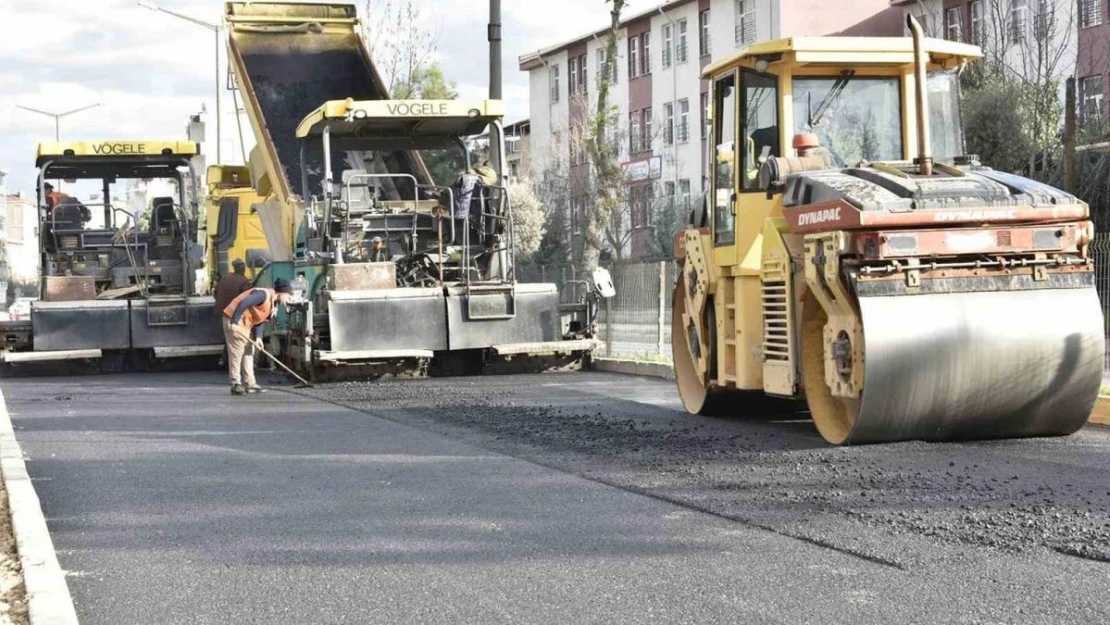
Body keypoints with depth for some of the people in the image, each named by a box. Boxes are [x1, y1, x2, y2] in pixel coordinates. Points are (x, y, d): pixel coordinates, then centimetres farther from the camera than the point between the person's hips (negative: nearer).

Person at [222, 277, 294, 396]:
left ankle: (250, 384, 13)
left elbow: (261, 320, 7)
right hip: (235, 321, -10)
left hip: (246, 324, 10)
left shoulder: (274, 304, 9)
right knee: (236, 353, -8)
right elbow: (243, 303, -30)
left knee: (249, 352, 10)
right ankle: (236, 385, -6)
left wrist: (258, 337, -8)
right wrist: (234, 323, -31)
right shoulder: (264, 295, -21)